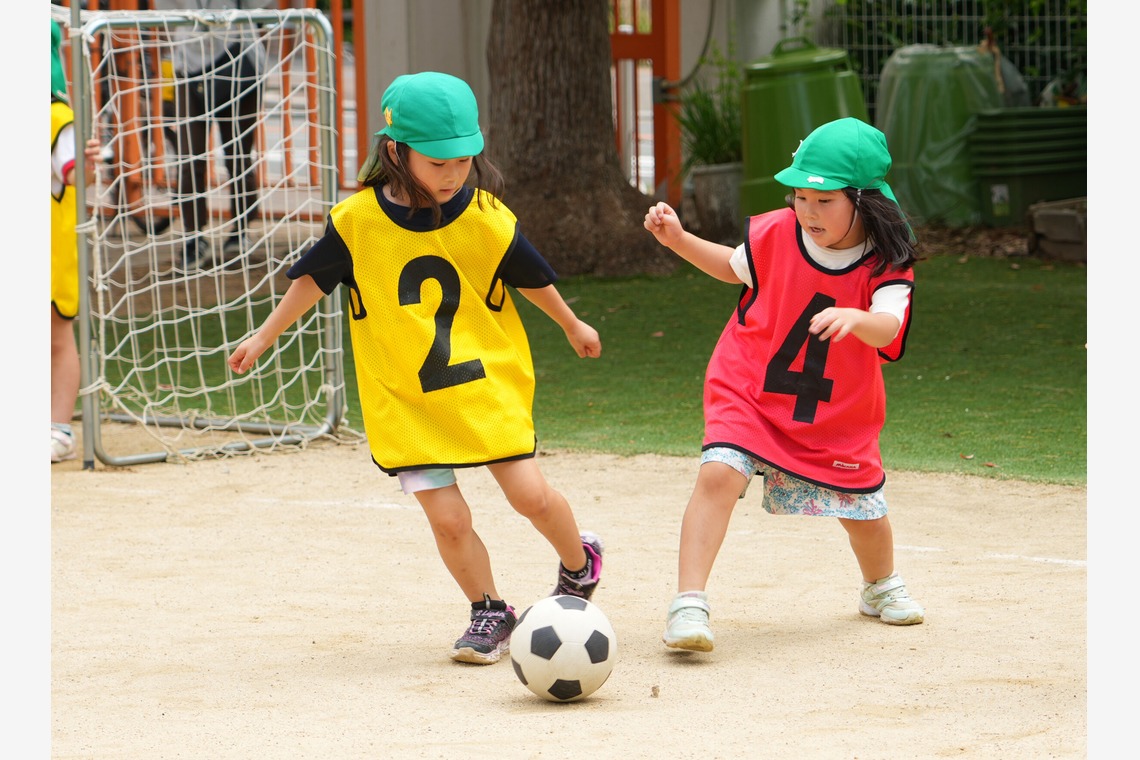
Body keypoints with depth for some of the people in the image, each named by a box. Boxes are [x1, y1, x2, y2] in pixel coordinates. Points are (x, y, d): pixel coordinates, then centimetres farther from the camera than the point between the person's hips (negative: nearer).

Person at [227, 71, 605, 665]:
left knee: (529, 493, -5)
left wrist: (573, 327, 24)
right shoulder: (357, 221, -11)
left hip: (487, 383, 0)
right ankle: (489, 614, 15)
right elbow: (312, 278, 5)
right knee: (447, 517, -7)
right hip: (404, 398, 0)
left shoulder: (487, 218, -9)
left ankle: (579, 562, 26)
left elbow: (532, 279, 9)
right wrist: (264, 337, 14)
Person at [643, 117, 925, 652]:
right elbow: (735, 267, 12)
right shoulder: (776, 234, -11)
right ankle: (689, 604, -27)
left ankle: (882, 586, 47)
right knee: (720, 472, -26)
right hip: (747, 391, -1)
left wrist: (855, 318, -58)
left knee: (862, 508, 12)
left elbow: (887, 329, -36)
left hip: (837, 412, 1)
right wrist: (679, 240, -3)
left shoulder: (887, 264, -17)